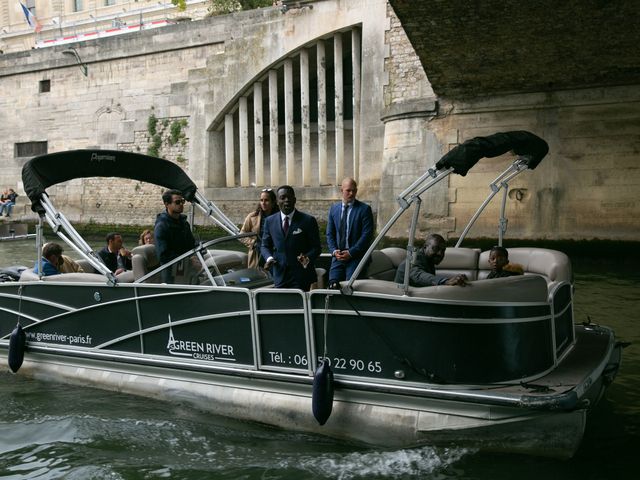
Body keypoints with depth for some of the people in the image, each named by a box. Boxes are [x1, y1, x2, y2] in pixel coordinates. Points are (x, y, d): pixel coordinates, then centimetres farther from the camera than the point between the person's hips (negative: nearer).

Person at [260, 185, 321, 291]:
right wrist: (268, 258, -6)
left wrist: (307, 258, -21)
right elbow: (265, 246, 15)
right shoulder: (270, 221, 9)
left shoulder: (308, 220, -1)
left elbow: (316, 247, -1)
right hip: (280, 276, 3)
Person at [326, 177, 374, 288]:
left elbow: (367, 234, -8)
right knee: (333, 285, -7)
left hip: (356, 256, -4)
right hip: (338, 256, 4)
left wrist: (351, 252, -12)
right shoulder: (334, 208, 12)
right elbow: (330, 233, 14)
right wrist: (334, 251, -3)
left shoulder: (364, 209, -2)